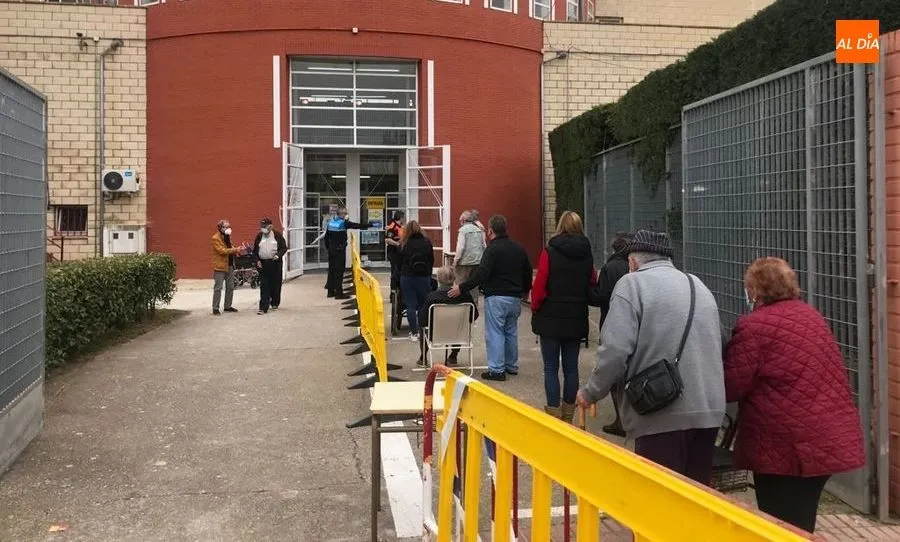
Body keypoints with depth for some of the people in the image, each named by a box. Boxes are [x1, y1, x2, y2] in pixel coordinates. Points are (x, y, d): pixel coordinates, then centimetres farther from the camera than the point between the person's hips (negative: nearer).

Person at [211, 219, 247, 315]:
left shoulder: (227, 237, 17)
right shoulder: (216, 238, -10)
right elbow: (222, 250, -18)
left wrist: (238, 250, -1)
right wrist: (235, 250, -21)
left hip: (230, 266, 8)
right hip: (220, 267, -8)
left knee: (230, 287, 11)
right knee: (218, 288, -6)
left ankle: (228, 306, 21)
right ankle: (215, 308, -2)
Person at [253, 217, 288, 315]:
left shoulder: (277, 235, -1)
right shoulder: (259, 236, 7)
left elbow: (284, 247, 0)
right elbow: (255, 250, 14)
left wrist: (278, 255, -16)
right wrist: (257, 260, 1)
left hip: (275, 264, -1)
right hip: (263, 264, 2)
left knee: (276, 285, 7)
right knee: (264, 286, -4)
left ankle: (275, 304, 25)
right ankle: (263, 307, -7)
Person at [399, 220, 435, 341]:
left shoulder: (404, 243, -3)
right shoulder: (427, 242, 3)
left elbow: (399, 262, 2)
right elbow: (432, 260, 8)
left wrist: (401, 274, 17)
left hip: (407, 277, -2)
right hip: (424, 277, 2)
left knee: (410, 305, 3)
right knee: (423, 304, 11)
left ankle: (414, 333, 3)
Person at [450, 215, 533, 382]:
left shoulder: (492, 249, -13)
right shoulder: (519, 248, 10)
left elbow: (481, 274, -22)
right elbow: (528, 272, 19)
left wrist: (461, 288, -19)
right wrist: (525, 290, 35)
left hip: (496, 297, -7)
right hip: (515, 297, 7)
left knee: (494, 333, -3)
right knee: (511, 331, 17)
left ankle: (497, 369, -4)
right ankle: (511, 366, 25)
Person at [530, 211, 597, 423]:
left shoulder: (550, 252, -10)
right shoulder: (586, 254, 2)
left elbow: (539, 287, -11)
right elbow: (592, 284, 5)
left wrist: (535, 310, 2)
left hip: (551, 318, -4)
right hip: (577, 320, 4)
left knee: (551, 368, 3)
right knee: (571, 367, 11)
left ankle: (554, 413, 3)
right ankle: (568, 416, 17)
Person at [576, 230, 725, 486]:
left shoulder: (632, 284, -4)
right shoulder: (699, 286, 18)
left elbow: (615, 351, -14)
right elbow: (714, 347, 21)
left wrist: (590, 392, 0)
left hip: (663, 413, -7)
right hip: (709, 410, 7)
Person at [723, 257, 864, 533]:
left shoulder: (754, 326, -13)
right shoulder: (812, 316, 13)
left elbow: (731, 386, -12)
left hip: (787, 445, -8)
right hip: (829, 437, 8)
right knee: (801, 523, 20)